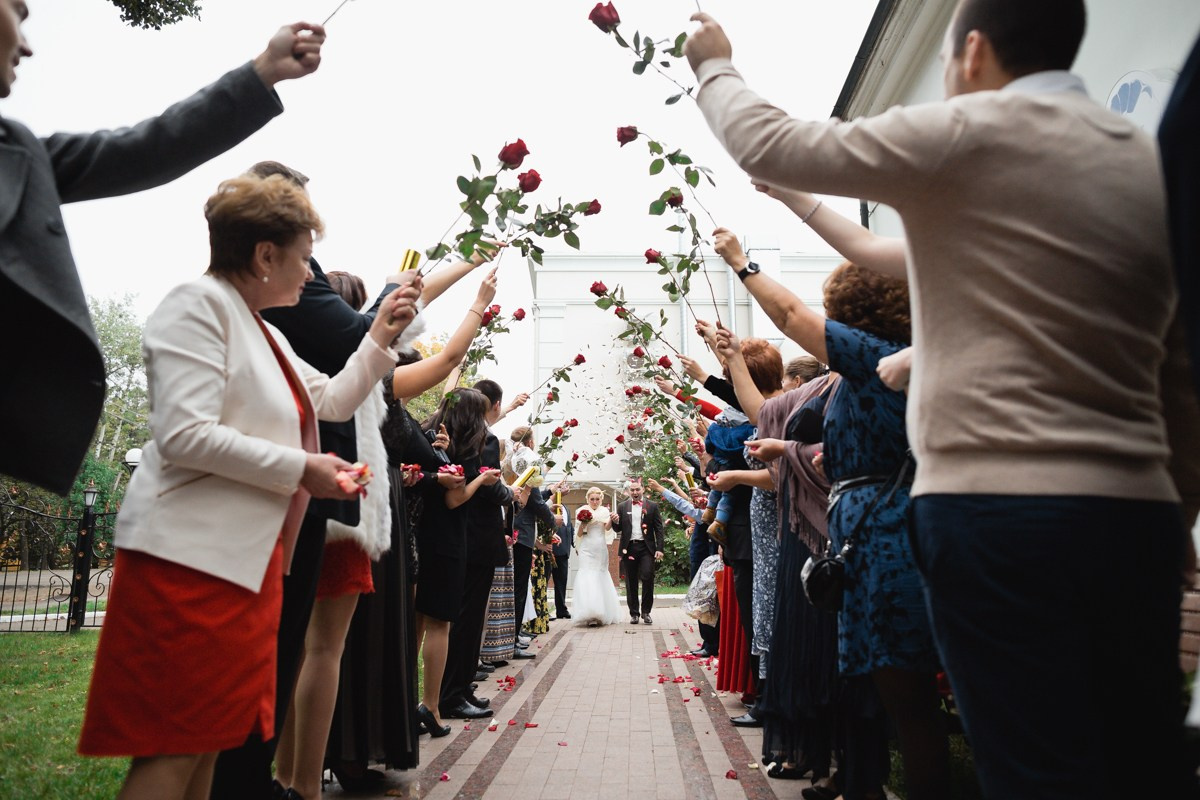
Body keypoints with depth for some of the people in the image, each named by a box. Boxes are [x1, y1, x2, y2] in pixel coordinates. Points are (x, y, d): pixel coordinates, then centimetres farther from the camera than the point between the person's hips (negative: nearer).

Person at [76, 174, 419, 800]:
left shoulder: (266, 333, 20)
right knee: (175, 746, -6)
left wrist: (380, 337, 13)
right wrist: (302, 468, -15)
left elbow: (333, 402, 24)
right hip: (192, 555, -9)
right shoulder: (199, 303, -9)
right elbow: (185, 434, -20)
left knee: (213, 737, 12)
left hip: (250, 556, 10)